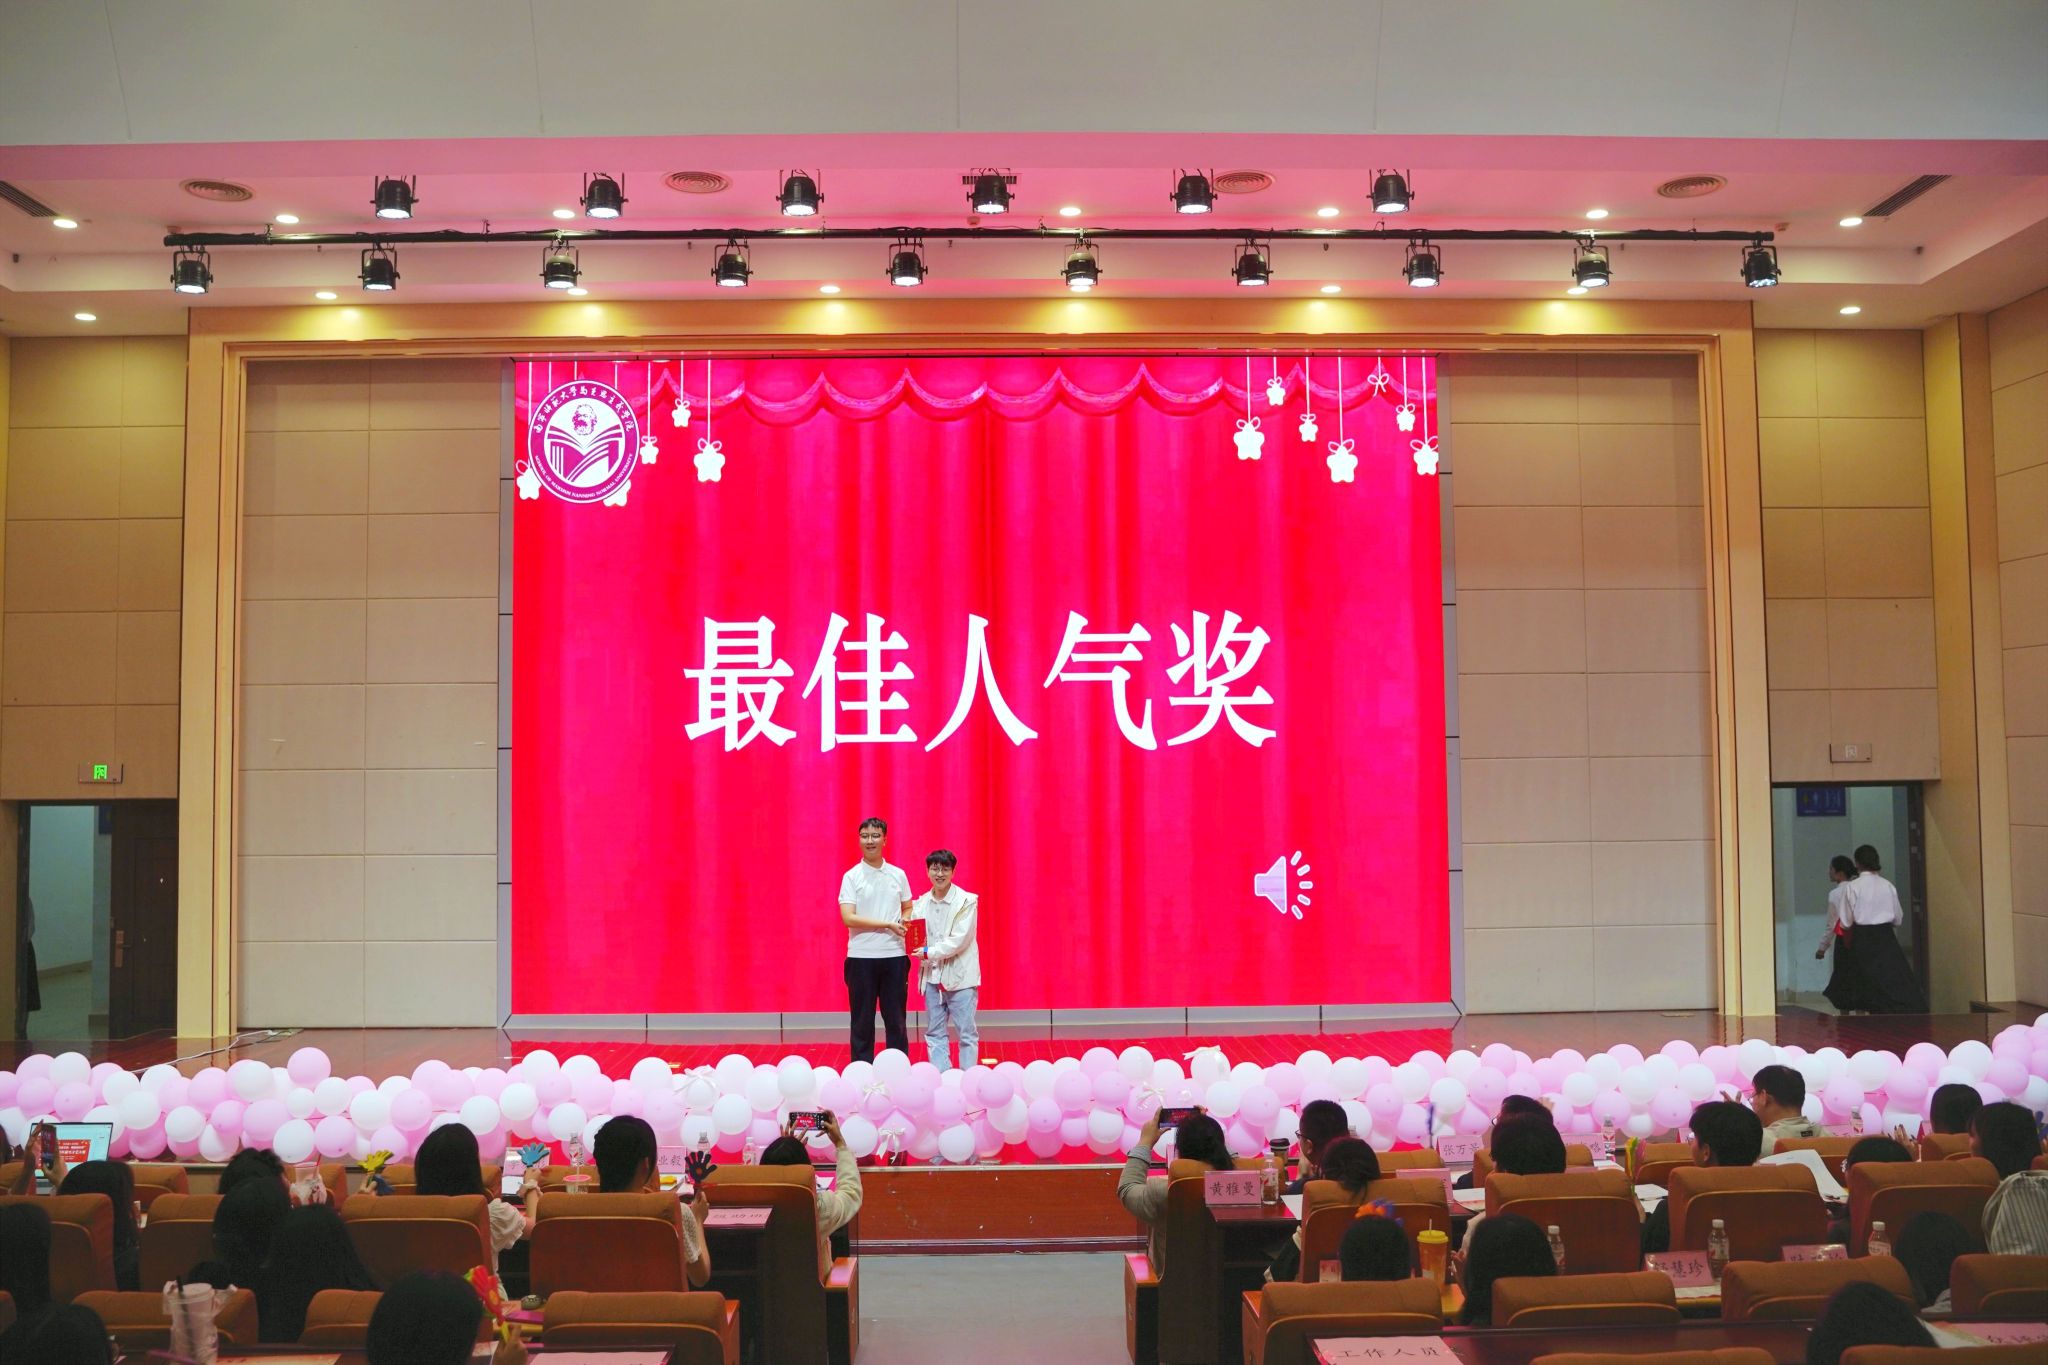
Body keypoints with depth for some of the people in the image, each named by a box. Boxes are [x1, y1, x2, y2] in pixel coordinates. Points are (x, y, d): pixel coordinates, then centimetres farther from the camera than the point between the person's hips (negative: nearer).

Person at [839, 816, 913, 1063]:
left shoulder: (898, 875, 7)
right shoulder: (851, 876, -2)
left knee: (895, 1019, 7)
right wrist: (888, 925, -16)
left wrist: (906, 922, -6)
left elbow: (908, 909, 18)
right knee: (862, 1021, 4)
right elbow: (848, 918, -12)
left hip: (894, 955, 2)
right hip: (861, 956, -2)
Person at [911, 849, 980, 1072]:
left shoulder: (967, 901, -8)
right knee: (934, 1032, 9)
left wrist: (929, 952, -16)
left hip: (960, 976, -4)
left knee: (967, 1032, 2)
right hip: (932, 976, 4)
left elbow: (960, 939, -15)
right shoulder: (921, 903, 6)